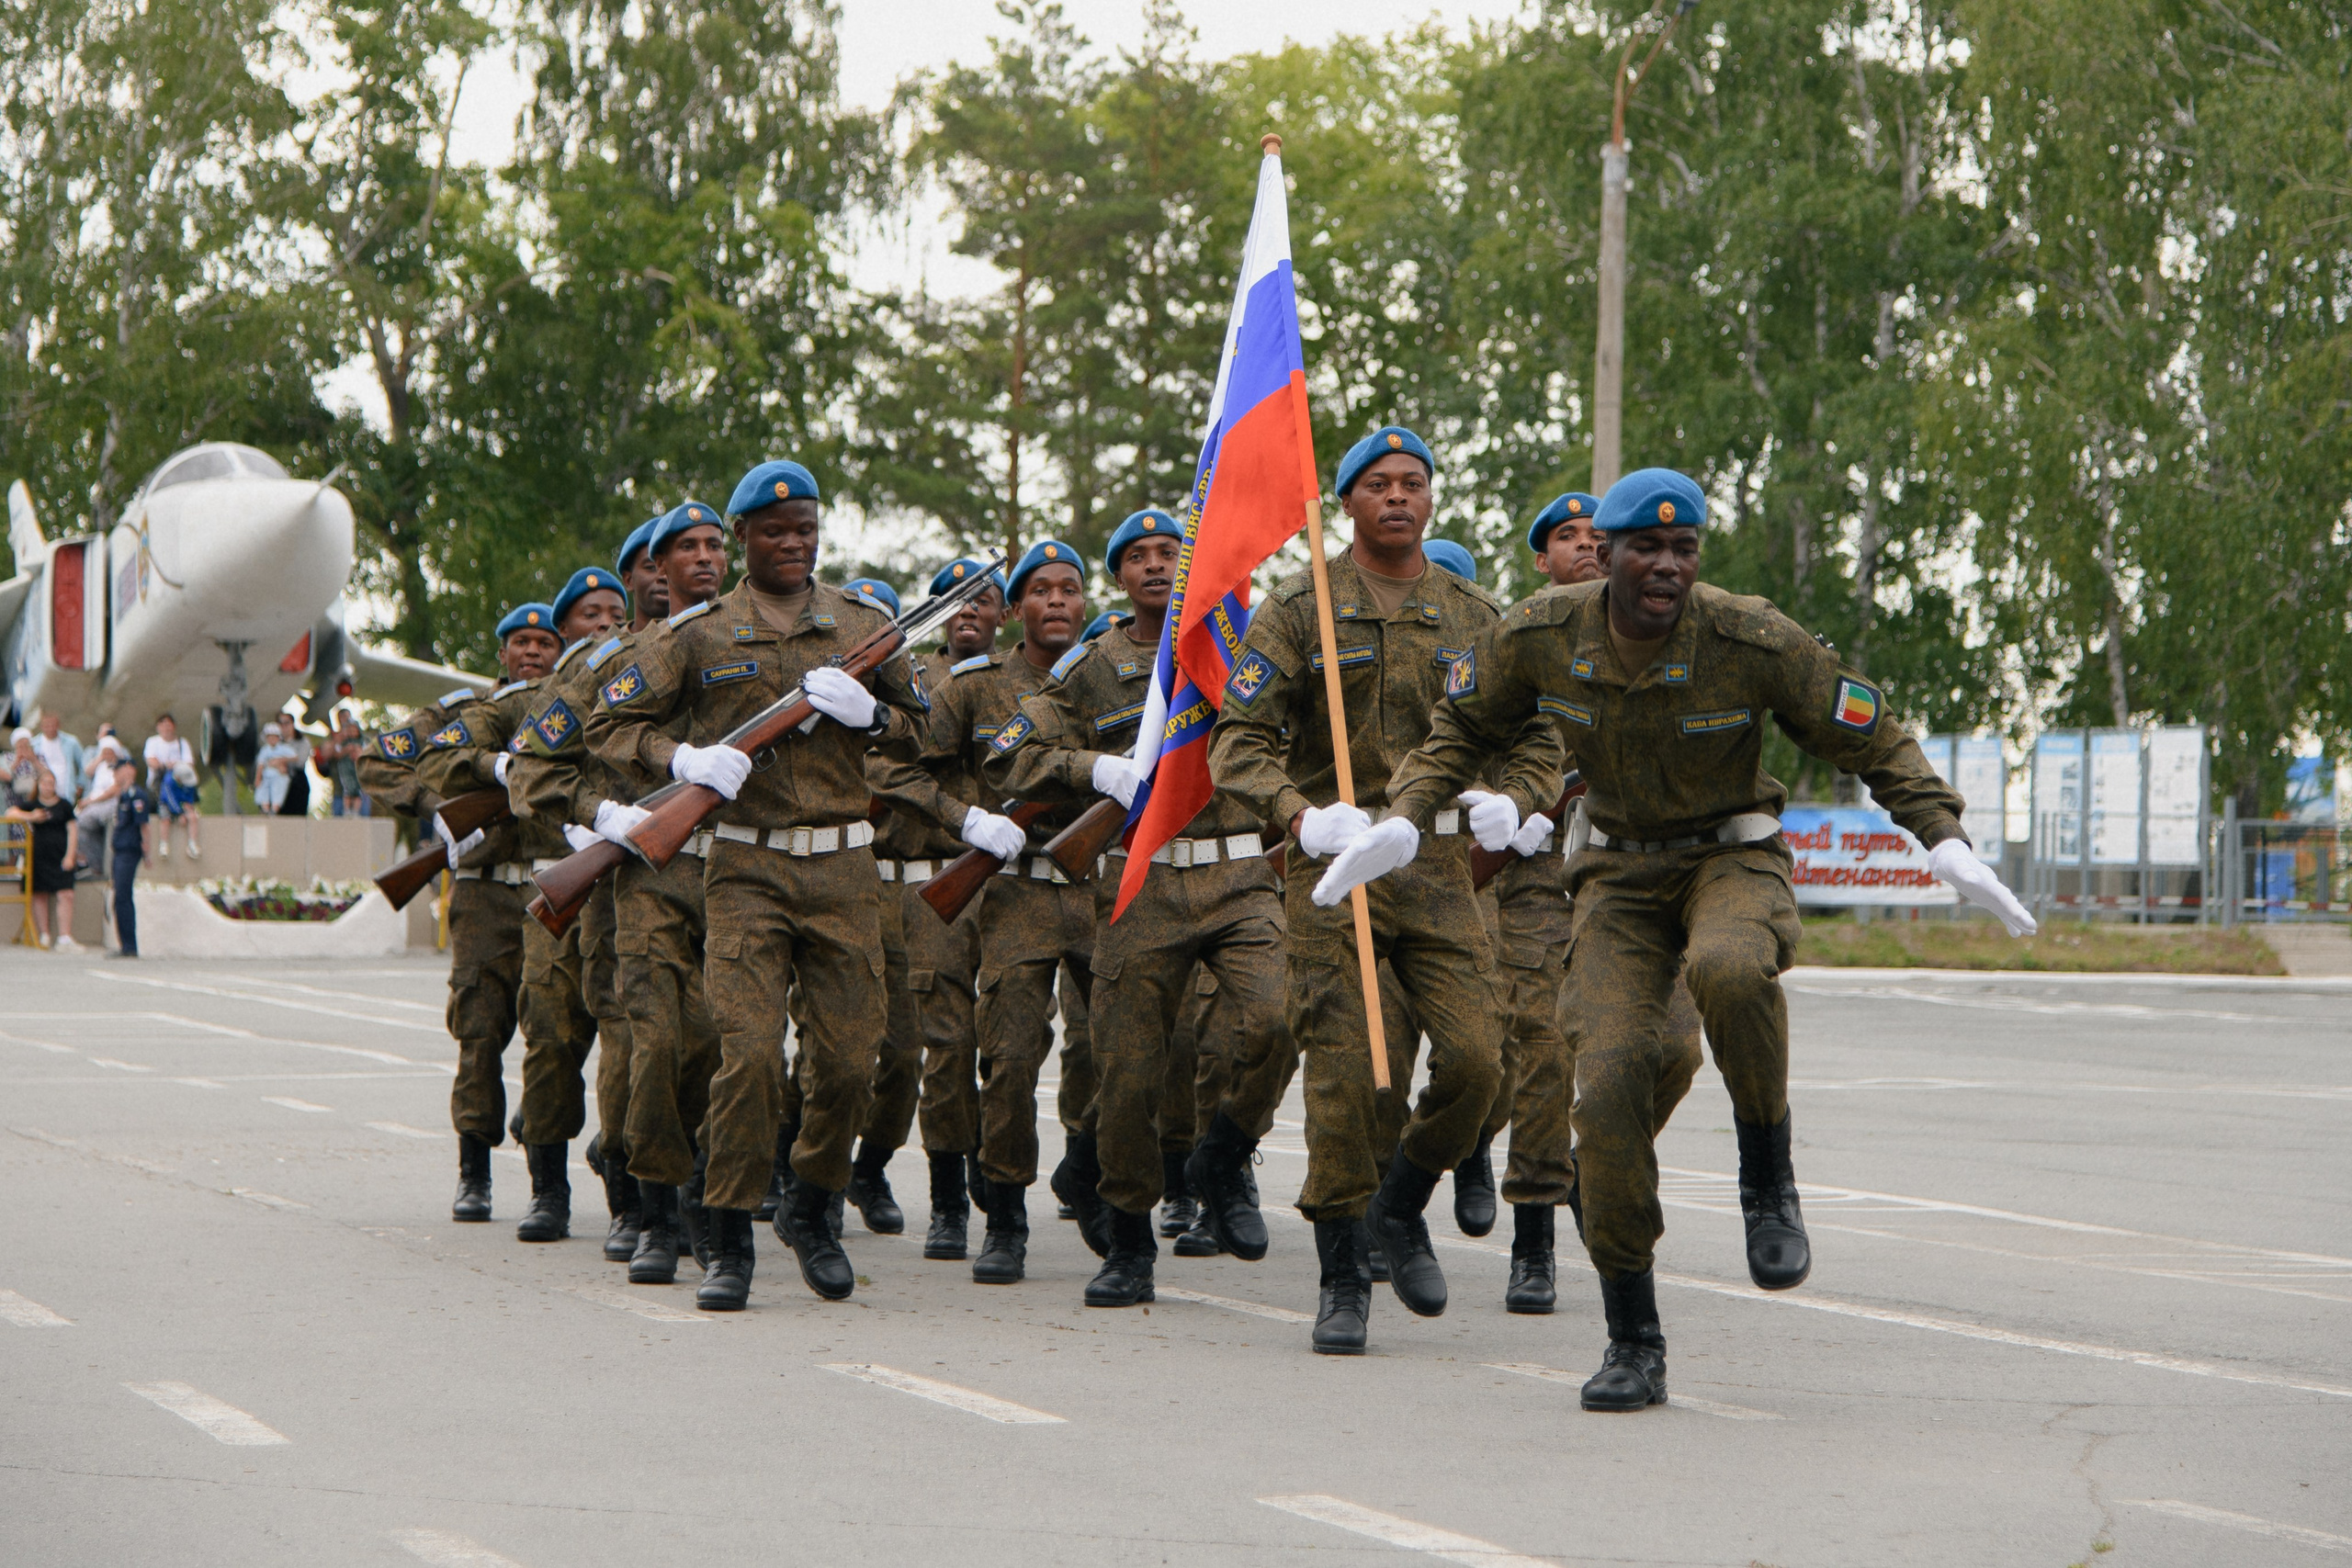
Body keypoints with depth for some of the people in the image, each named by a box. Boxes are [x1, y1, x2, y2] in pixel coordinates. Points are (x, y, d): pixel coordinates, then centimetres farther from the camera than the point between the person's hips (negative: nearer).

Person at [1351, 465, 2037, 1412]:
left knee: (1728, 971, -39)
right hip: (1619, 876, 2)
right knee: (1610, 1084, -16)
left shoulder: (1754, 643, -20)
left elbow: (1874, 742, -8)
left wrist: (1946, 844, -19)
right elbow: (1463, 727, 7)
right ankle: (1633, 1344, -4)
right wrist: (1404, 822, -8)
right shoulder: (1540, 638, -13)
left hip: (1732, 860, -2)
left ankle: (1767, 1181, -14)